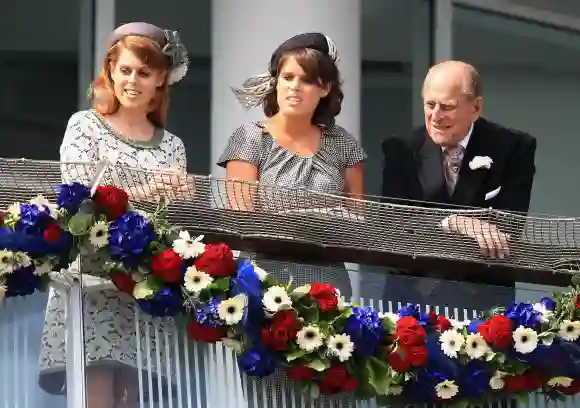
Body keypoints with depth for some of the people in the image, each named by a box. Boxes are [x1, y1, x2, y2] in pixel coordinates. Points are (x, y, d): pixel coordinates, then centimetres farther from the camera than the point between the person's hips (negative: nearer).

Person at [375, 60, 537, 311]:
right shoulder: (401, 150, 0)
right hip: (413, 288, 1)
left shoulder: (513, 148, -5)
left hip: (483, 293, -1)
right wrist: (456, 223, -28)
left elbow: (510, 224, -12)